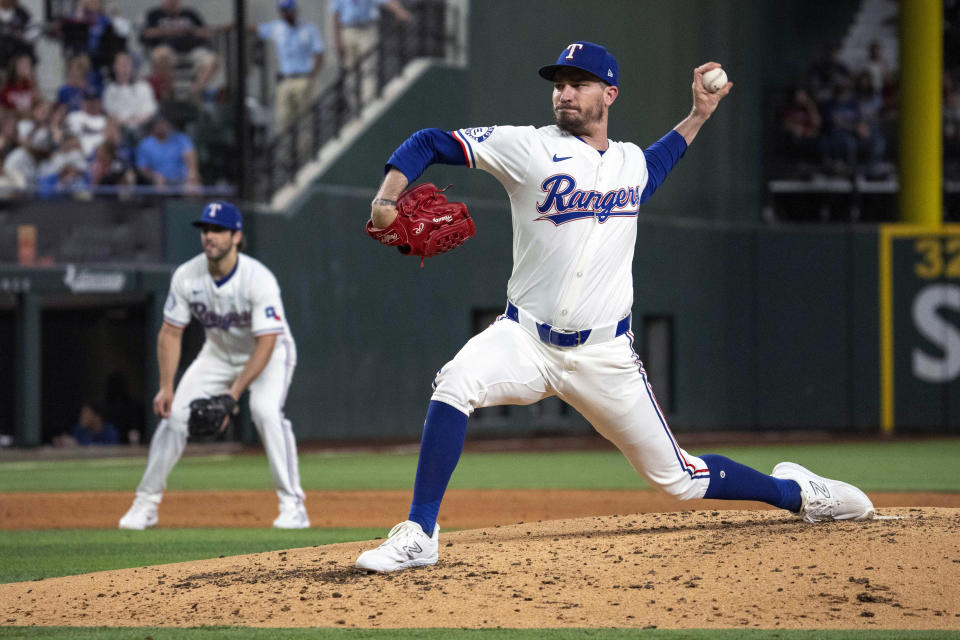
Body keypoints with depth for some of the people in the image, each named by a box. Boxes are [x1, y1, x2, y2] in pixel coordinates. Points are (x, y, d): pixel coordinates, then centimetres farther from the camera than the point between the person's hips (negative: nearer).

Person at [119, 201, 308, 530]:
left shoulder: (259, 279, -32)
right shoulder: (186, 277, -18)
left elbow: (265, 344, -32)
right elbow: (171, 333, -8)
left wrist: (234, 393, -38)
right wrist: (166, 387, -17)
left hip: (269, 353, -4)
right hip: (218, 353, 5)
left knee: (266, 411, -30)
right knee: (174, 413, -7)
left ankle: (292, 505, -21)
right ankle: (145, 504, 7)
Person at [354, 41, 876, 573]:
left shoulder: (632, 162, 8)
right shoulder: (528, 148, -6)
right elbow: (429, 144, -9)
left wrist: (698, 116, 28)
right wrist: (387, 198, -25)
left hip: (605, 357, 2)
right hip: (526, 339, -2)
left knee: (678, 478, 6)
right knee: (456, 383, -33)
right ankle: (418, 536, -27)